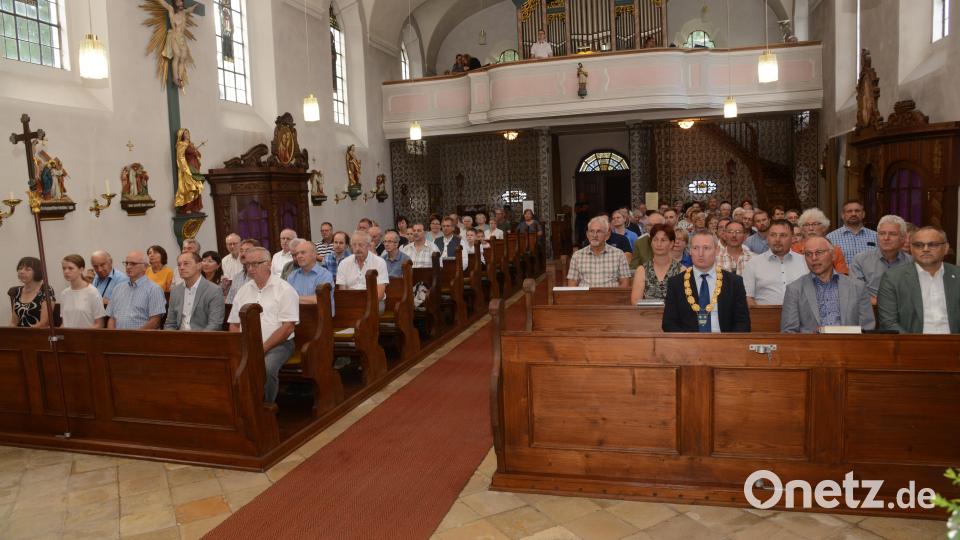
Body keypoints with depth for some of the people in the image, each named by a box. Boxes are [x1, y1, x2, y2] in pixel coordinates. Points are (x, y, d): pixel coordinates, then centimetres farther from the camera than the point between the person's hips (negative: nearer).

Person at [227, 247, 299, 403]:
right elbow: (234, 324, 16)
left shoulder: (284, 289, -3)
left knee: (267, 369, -33)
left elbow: (288, 327, -9)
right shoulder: (243, 290, 15)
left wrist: (263, 348, -15)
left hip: (278, 344, -5)